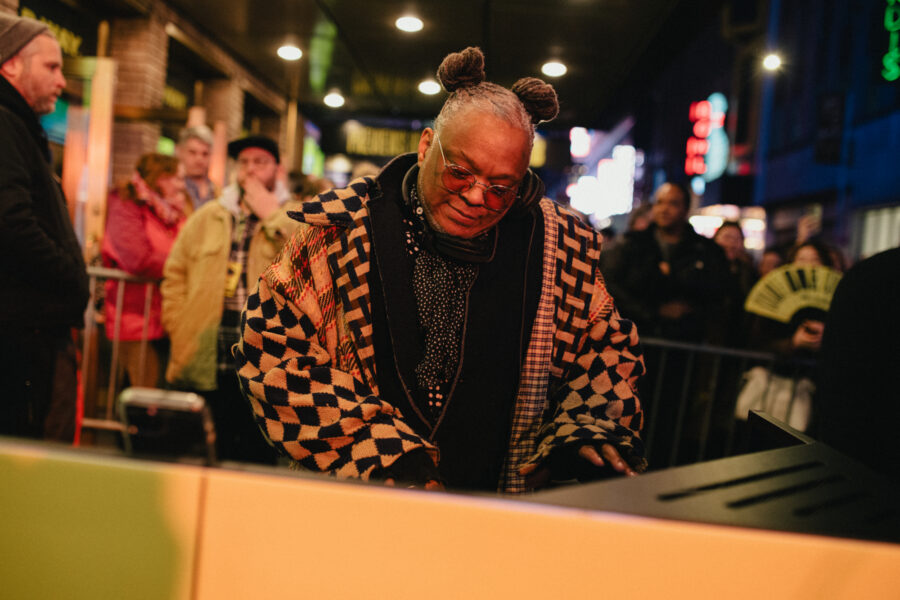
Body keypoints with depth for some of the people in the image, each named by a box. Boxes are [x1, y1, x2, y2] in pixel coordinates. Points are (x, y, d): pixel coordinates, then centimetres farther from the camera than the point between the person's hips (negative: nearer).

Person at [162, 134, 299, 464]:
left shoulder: (295, 219, 5)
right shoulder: (207, 217, 13)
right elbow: (175, 274, 14)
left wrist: (271, 215, -10)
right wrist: (179, 329, 2)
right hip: (205, 364, 3)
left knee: (256, 456, 5)